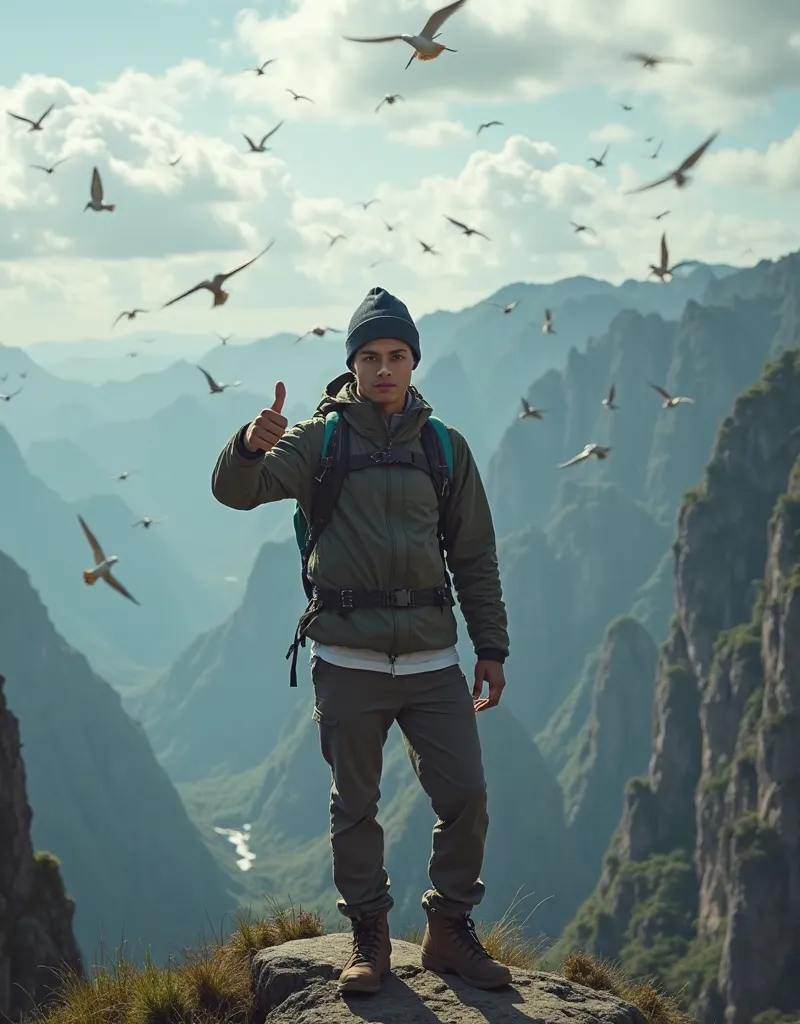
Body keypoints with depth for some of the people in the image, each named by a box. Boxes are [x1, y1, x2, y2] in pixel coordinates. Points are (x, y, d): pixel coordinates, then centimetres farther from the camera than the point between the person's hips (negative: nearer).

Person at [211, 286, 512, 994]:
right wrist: (251, 446, -36)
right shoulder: (321, 440, 1)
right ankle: (369, 937, 20)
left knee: (467, 795, 0)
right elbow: (236, 491, -14)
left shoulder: (445, 448, 10)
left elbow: (475, 557, 14)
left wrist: (492, 648, 10)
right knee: (355, 804, 5)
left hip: (432, 658, 2)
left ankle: (451, 932, 17)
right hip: (348, 659, -2)